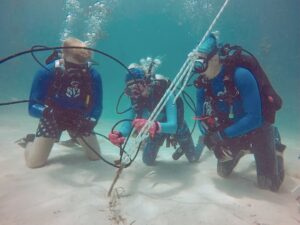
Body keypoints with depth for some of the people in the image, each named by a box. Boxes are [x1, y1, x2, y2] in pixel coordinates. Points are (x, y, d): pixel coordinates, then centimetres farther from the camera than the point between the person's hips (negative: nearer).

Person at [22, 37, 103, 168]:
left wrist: (91, 122, -33)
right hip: (52, 118, -2)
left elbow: (97, 107, -14)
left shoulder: (93, 76, -23)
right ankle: (30, 141, 27)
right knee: (34, 162, -9)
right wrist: (46, 111, -47)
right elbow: (32, 107, -25)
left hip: (79, 118, 2)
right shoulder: (45, 73, -28)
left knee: (95, 155, 3)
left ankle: (76, 139, 34)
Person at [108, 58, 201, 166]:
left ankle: (184, 146, 46)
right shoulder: (136, 99, -25)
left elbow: (173, 126, -48)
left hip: (177, 128, -2)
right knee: (148, 161, 10)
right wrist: (119, 134, -53)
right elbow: (129, 122, -29)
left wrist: (153, 126, -68)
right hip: (156, 129, 3)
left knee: (193, 158, 13)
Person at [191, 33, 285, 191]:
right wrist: (211, 138, -25)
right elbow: (201, 117, -8)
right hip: (233, 131, 5)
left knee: (269, 184, -1)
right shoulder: (202, 83, -14)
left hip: (258, 129, -5)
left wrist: (222, 135, -34)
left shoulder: (241, 75, -33)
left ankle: (276, 148, 26)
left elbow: (254, 119, -35)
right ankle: (245, 149, 39)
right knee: (223, 173, 16)